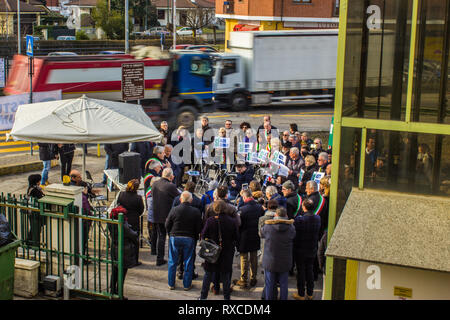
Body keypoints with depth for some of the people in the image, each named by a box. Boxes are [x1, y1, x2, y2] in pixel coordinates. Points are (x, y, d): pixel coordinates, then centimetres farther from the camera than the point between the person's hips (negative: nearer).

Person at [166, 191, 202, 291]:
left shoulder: (174, 210, -8)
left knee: (172, 262, 12)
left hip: (174, 238, 0)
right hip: (189, 239, 0)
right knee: (188, 263, 10)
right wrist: (195, 237, 13)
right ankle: (187, 285, 16)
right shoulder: (196, 212, -7)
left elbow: (167, 225, -1)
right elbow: (199, 228, -3)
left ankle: (171, 284, 19)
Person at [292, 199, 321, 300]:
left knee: (301, 272, 8)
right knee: (309, 270, 17)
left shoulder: (299, 219, -22)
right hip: (312, 250, 4)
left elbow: (294, 234, -14)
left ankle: (301, 294, 17)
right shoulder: (317, 218, -7)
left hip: (300, 250, -4)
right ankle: (310, 293, 26)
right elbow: (317, 233, 4)